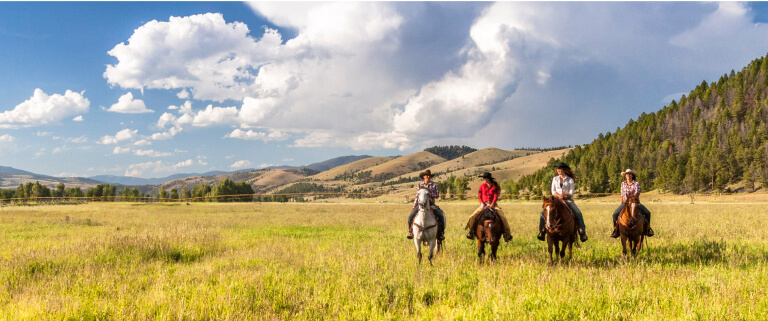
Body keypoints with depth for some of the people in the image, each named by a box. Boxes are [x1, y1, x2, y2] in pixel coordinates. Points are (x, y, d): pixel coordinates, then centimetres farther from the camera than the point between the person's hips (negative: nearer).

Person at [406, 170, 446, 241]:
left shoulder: (434, 185, 3)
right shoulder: (420, 185, 6)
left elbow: (437, 195, -4)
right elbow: (417, 196, 10)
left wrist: (429, 193, -19)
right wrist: (413, 207, 6)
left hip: (431, 204, -1)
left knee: (441, 215, -22)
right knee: (410, 216, -16)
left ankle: (441, 233, -7)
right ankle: (410, 231, 8)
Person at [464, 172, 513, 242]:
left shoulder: (495, 186, 1)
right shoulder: (482, 186, 8)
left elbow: (496, 197, -5)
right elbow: (479, 196, 9)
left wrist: (492, 204, -21)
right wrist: (482, 203, -9)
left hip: (493, 204, -2)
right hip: (484, 204, 2)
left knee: (503, 217, -25)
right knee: (472, 217, -18)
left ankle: (507, 233, -12)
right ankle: (471, 231, 1)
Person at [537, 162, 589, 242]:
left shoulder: (570, 180, 3)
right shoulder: (555, 179, 11)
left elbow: (571, 193, -1)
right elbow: (553, 192, 7)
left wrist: (564, 195, -20)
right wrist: (559, 195, -13)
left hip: (568, 200, -2)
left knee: (578, 213, -25)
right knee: (543, 213, -17)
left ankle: (582, 233, -19)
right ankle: (542, 231, -8)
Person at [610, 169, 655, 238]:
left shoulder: (636, 183, -2)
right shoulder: (623, 184, 8)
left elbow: (637, 193, -13)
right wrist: (621, 205, 7)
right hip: (625, 203, 2)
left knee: (647, 212, -21)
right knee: (615, 214, -20)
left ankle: (648, 229, -3)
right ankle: (615, 230, -7)